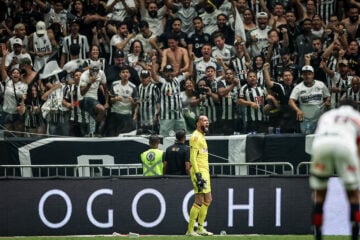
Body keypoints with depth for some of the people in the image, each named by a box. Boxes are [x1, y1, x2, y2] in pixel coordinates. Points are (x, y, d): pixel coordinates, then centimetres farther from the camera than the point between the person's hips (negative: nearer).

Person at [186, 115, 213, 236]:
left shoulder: (202, 137, 20)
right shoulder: (196, 137, -11)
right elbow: (192, 158, -18)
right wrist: (198, 175, -25)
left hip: (204, 172, 10)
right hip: (199, 172, -10)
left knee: (208, 200, 13)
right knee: (199, 200, -12)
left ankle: (200, 229, 18)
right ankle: (190, 230, -10)